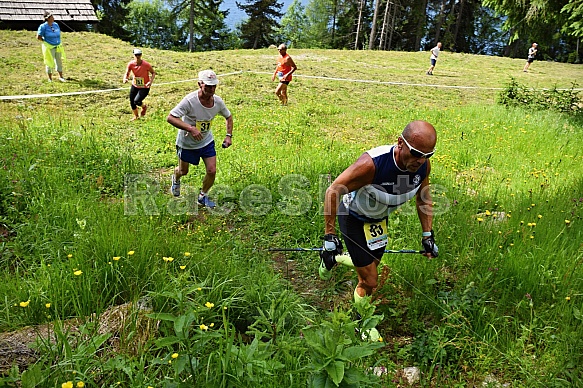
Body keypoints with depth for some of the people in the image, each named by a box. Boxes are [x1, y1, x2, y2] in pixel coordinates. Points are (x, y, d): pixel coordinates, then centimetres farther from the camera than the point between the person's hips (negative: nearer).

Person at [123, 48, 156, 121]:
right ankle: (136, 116, 39)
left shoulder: (146, 64, -20)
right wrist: (125, 79, -34)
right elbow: (127, 73, -10)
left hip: (145, 87, -4)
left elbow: (153, 73, -7)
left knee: (136, 101, -21)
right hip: (134, 86, 4)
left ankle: (144, 107, 17)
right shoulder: (131, 64, -11)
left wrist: (151, 81, -24)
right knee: (131, 102, 10)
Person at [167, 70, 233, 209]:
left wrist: (229, 135, -5)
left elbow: (228, 117, 7)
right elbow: (170, 118, -33)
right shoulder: (190, 100, -29)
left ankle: (203, 196, 22)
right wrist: (190, 129, -42)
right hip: (186, 142, -3)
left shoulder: (218, 101, -12)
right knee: (183, 171, 15)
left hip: (207, 141, 3)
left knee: (212, 171, -6)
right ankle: (175, 179, 55)